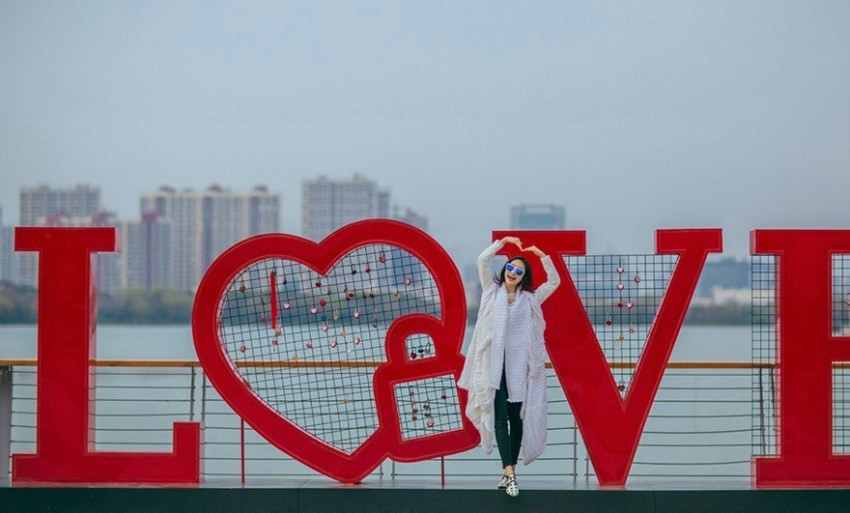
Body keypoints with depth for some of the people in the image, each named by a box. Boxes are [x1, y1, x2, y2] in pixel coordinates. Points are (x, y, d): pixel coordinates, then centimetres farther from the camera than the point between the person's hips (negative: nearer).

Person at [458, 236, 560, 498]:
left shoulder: (530, 298, 14)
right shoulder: (492, 291, 13)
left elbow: (554, 281, 8)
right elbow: (483, 260, 5)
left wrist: (541, 255, 2)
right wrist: (504, 241, 4)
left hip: (519, 365, 1)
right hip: (494, 363, -1)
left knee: (517, 417, 1)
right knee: (499, 416, -10)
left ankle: (508, 472, 9)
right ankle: (510, 472, -17)